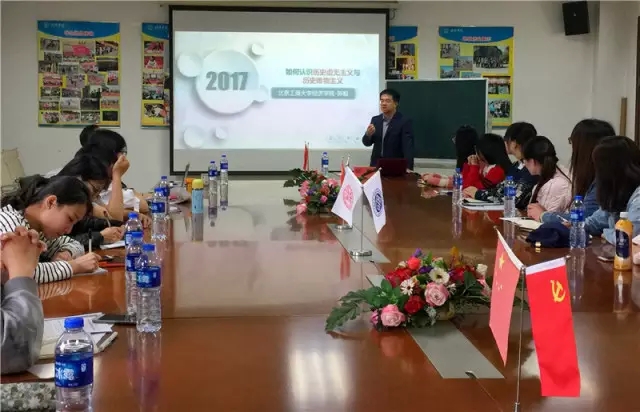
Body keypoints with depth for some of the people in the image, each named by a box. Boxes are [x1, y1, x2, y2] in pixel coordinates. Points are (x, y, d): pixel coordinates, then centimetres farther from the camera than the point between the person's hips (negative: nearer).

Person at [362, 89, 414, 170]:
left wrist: (408, 168, -29)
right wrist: (368, 134, -16)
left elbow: (408, 147, -16)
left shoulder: (404, 121, -9)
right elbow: (367, 143, 7)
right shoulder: (375, 120, 7)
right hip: (376, 166, 4)